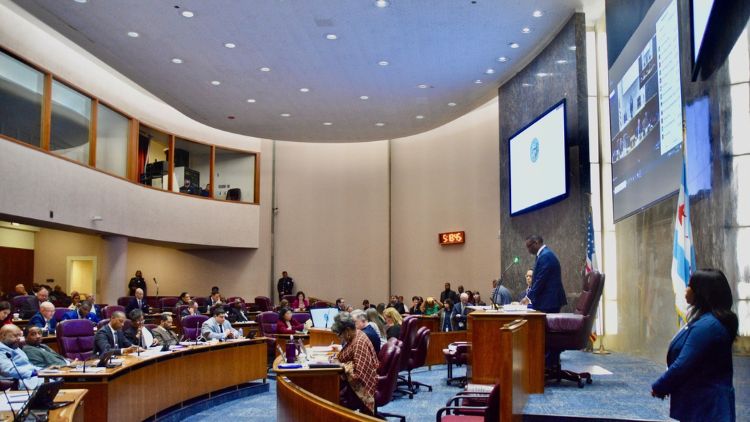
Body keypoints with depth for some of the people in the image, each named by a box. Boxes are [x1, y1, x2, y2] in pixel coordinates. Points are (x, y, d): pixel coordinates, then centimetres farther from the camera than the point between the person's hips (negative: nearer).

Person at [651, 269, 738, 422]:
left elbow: (683, 365, -23)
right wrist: (664, 386, 9)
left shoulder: (706, 326, -22)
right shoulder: (712, 321, 11)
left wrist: (658, 388, -9)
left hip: (704, 405, -9)